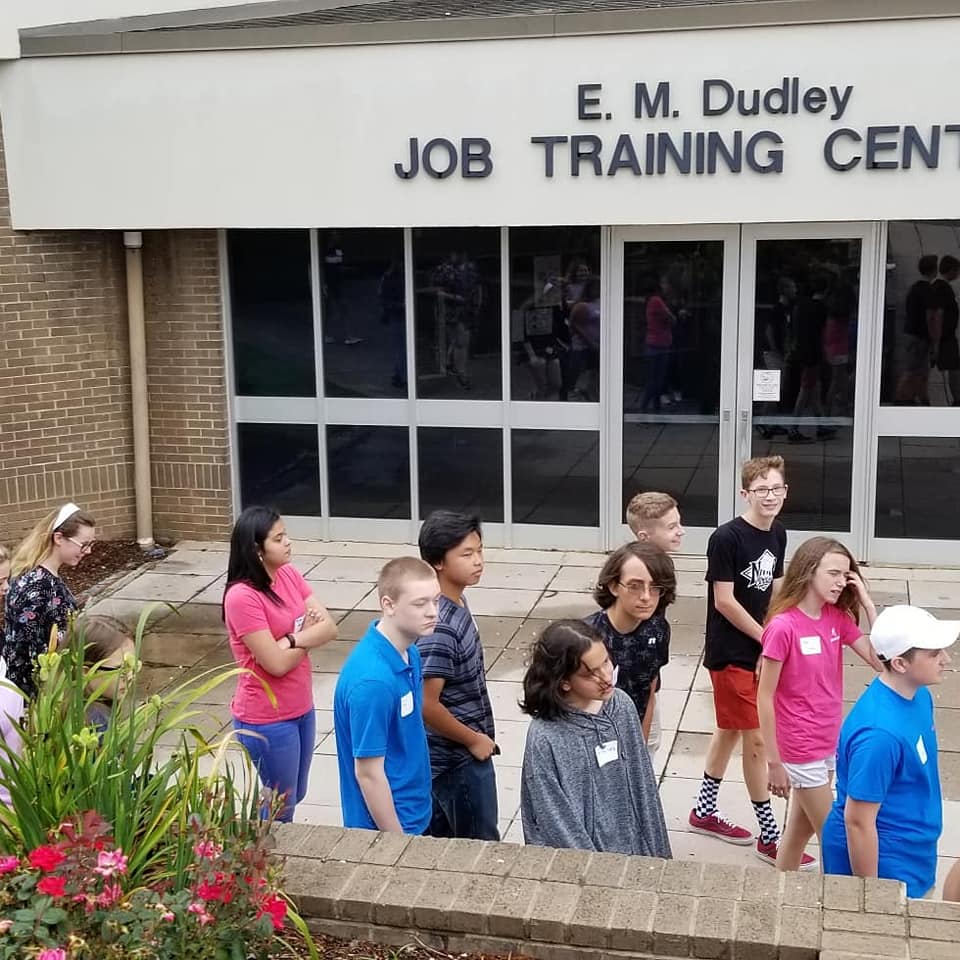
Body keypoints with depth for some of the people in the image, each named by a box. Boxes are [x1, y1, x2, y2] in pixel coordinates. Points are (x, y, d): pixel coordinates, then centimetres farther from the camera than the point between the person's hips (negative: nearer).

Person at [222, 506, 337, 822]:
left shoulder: (289, 575, 0)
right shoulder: (242, 596, -24)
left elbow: (330, 628, -5)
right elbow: (276, 663, -24)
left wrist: (292, 639, -22)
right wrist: (309, 632, -8)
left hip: (301, 708, 8)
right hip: (267, 719, -8)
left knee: (294, 797, 23)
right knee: (281, 808, 9)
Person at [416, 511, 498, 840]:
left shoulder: (456, 603, 1)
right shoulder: (439, 627, -28)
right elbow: (426, 704, -27)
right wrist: (474, 739, -15)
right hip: (460, 759, -9)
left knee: (440, 840, 22)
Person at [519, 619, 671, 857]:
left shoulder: (622, 706, -8)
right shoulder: (545, 738, -23)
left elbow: (643, 788, 1)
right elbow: (558, 822, -17)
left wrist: (654, 853, 4)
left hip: (632, 851, 5)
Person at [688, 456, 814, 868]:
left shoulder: (777, 534, 3)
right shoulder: (726, 538, -20)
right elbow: (724, 601, -19)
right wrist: (766, 638, -13)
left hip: (759, 649, 8)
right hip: (730, 653, -8)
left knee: (730, 729, 18)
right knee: (756, 739, -2)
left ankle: (705, 812, 34)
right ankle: (769, 837, 10)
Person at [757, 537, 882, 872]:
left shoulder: (838, 617, 0)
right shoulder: (783, 626, -20)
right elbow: (764, 698, -16)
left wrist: (867, 602, -11)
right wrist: (774, 762, -14)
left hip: (830, 744, 7)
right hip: (802, 750, -7)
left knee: (800, 831, 19)